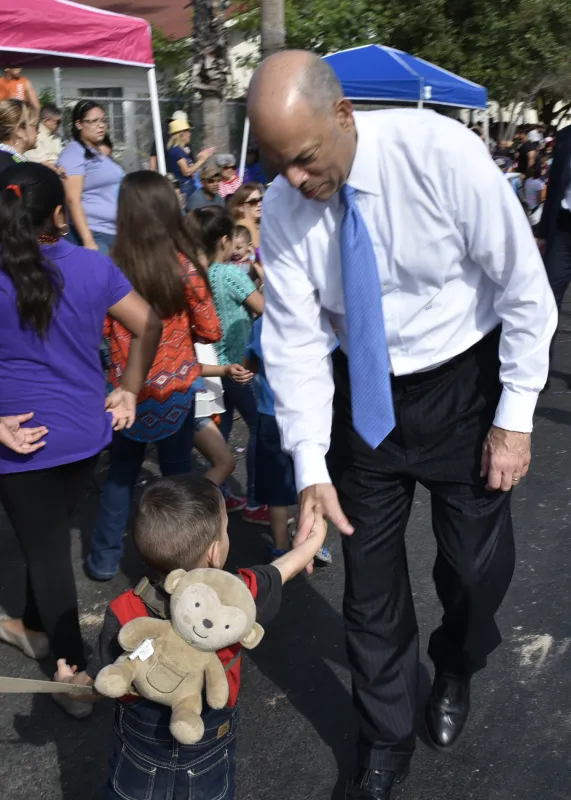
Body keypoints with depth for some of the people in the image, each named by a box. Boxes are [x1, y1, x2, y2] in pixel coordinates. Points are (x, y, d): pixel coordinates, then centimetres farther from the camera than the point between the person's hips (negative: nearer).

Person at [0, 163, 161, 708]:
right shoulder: (94, 267, -3)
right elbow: (149, 327, 3)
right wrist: (129, 392, 10)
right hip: (87, 432, 4)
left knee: (46, 550, 11)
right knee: (49, 537, 24)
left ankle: (77, 674, 23)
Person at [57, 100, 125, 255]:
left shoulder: (99, 153, 19)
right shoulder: (73, 153, -6)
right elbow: (73, 200, -15)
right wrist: (88, 241, -23)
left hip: (116, 231, 8)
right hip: (95, 235, -8)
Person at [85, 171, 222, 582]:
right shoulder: (186, 265, -13)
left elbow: (102, 328, 0)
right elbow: (211, 331, -5)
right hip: (177, 385, -1)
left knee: (122, 470, 16)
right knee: (178, 470, 12)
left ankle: (105, 557, 25)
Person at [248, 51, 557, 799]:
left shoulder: (441, 153, -23)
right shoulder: (282, 208, -13)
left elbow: (524, 288, -15)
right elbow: (295, 341, -11)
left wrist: (515, 416, -14)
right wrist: (312, 465, -18)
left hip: (463, 383, -2)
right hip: (363, 396, 3)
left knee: (478, 565, 7)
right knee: (370, 576, 10)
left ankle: (455, 671, 45)